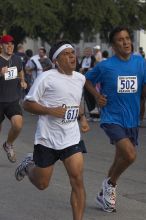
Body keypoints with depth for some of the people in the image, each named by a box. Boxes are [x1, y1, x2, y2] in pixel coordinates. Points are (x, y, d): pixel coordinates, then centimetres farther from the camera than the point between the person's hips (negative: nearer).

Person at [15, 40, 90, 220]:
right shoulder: (46, 78, -13)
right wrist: (50, 111, -21)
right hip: (47, 139, -4)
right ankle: (28, 165, 44)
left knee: (77, 181, -11)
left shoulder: (80, 78, 7)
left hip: (71, 138, 4)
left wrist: (82, 117, 8)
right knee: (41, 184, 11)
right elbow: (27, 104, -9)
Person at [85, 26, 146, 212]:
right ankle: (110, 184, 5)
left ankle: (104, 195, 36)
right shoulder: (105, 66, -8)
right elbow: (87, 80, 7)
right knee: (130, 155, -23)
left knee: (120, 159, 15)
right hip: (112, 119, -5)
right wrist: (97, 96, -8)